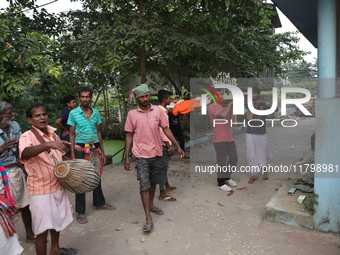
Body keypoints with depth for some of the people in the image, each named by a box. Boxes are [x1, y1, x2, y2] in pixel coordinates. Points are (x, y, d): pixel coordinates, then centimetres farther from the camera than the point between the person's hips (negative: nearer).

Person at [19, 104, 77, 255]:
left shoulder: (53, 134, 5)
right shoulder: (27, 137, -16)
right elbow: (25, 153, -39)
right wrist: (49, 144, -54)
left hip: (58, 186, 8)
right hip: (41, 190, -7)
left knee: (57, 220, 23)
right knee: (42, 228, 2)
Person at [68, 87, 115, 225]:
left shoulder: (96, 113, 6)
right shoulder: (73, 113, -4)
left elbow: (98, 132, 10)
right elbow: (72, 134, -3)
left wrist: (102, 152, 9)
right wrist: (72, 155, -9)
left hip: (95, 148, 4)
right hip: (80, 149, -3)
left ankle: (99, 203, 33)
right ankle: (80, 212, 14)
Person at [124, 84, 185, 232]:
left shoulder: (158, 111, 0)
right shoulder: (132, 114, -4)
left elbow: (166, 130, 4)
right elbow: (129, 136, 1)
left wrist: (177, 146, 0)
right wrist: (127, 157, -2)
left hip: (156, 153, 3)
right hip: (141, 155, -3)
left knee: (153, 182, 18)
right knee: (144, 185, -4)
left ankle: (151, 205, 39)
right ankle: (148, 219, 3)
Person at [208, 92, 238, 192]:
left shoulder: (224, 107, 16)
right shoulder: (212, 107, -10)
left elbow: (229, 118, 9)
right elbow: (224, 115, -25)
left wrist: (231, 107, 1)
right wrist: (230, 104, -10)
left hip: (229, 138, 8)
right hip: (219, 139, -8)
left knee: (234, 158, 14)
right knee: (222, 161, -1)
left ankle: (227, 177, 35)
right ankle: (221, 183, 16)